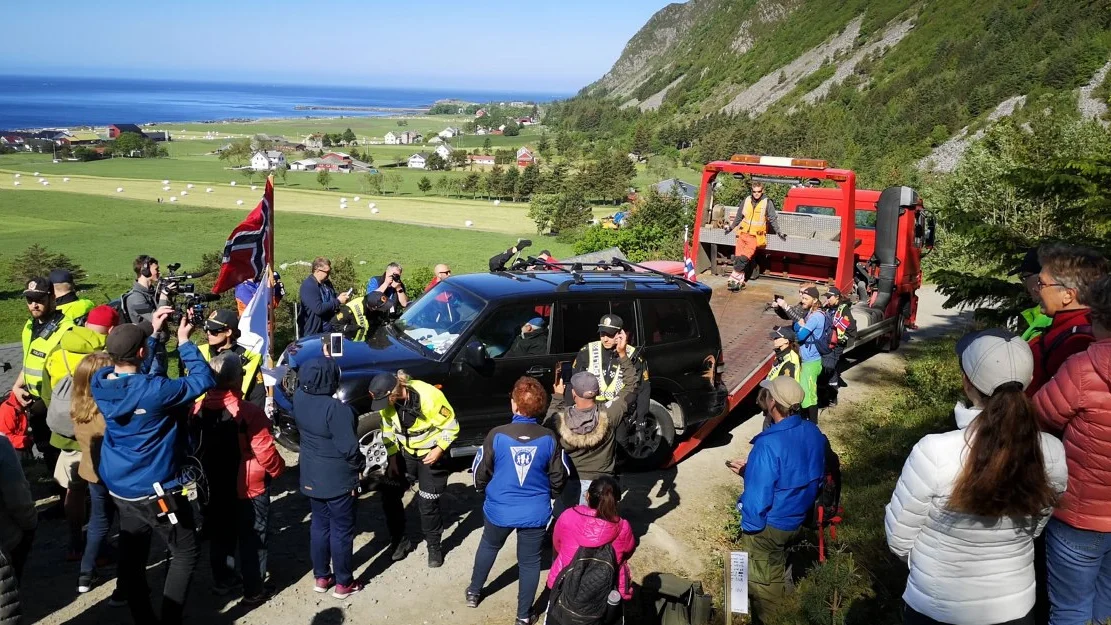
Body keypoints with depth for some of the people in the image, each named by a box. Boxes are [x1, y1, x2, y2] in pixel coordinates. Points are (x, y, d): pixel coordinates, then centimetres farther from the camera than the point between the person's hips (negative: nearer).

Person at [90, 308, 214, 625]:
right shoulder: (154, 390, -27)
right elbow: (204, 380, -18)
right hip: (155, 490, -7)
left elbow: (126, 364, 16)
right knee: (185, 553, 10)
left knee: (131, 558, 17)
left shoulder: (100, 382, -6)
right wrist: (184, 341, -11)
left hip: (119, 488, 7)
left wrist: (151, 330, 12)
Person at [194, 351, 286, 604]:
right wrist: (278, 469, -3)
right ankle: (253, 591, 17)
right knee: (252, 540, 9)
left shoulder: (198, 410, -10)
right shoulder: (249, 412, -27)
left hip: (214, 485, 5)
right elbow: (264, 451, -23)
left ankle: (221, 580, 40)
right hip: (249, 488, -5)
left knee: (219, 534, 23)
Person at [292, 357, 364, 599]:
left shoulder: (299, 398, -8)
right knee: (341, 530, 7)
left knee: (319, 525, 20)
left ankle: (321, 577, 31)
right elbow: (349, 447, -24)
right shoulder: (336, 408, -28)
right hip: (338, 479, -7)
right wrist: (359, 465, -5)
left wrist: (325, 361, 16)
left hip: (311, 476, 7)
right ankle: (343, 583, 18)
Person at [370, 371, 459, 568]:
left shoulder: (430, 397, -31)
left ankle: (434, 547, 17)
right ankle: (399, 540, 22)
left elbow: (451, 426, -19)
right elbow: (388, 430, 2)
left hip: (431, 454, -5)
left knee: (427, 503, -4)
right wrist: (393, 456, -3)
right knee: (389, 495, 2)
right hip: (405, 452, 5)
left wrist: (438, 450, -27)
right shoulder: (387, 399, -15)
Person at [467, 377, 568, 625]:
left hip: (499, 509, 0)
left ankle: (473, 592, 45)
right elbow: (559, 478, -4)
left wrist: (484, 490, 16)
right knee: (529, 561, 17)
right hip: (535, 512, 0)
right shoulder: (549, 439, -14)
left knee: (489, 547, 28)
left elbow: (480, 472, -7)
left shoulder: (497, 435, -17)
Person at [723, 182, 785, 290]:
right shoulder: (747, 200, 6)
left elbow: (773, 219, 4)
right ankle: (740, 281, 0)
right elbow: (739, 216, 19)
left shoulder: (767, 202, -4)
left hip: (756, 236, -4)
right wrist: (731, 227, 28)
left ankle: (735, 278, -16)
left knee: (744, 258, -18)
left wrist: (778, 232, 2)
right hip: (743, 233, 4)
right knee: (738, 257, -4)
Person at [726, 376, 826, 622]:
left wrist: (749, 526, -8)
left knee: (764, 588, 15)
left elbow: (758, 498, -28)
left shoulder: (769, 445, -33)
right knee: (779, 578, 28)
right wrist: (751, 471, 7)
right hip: (799, 521, 8)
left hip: (768, 529, -7)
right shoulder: (815, 433, -7)